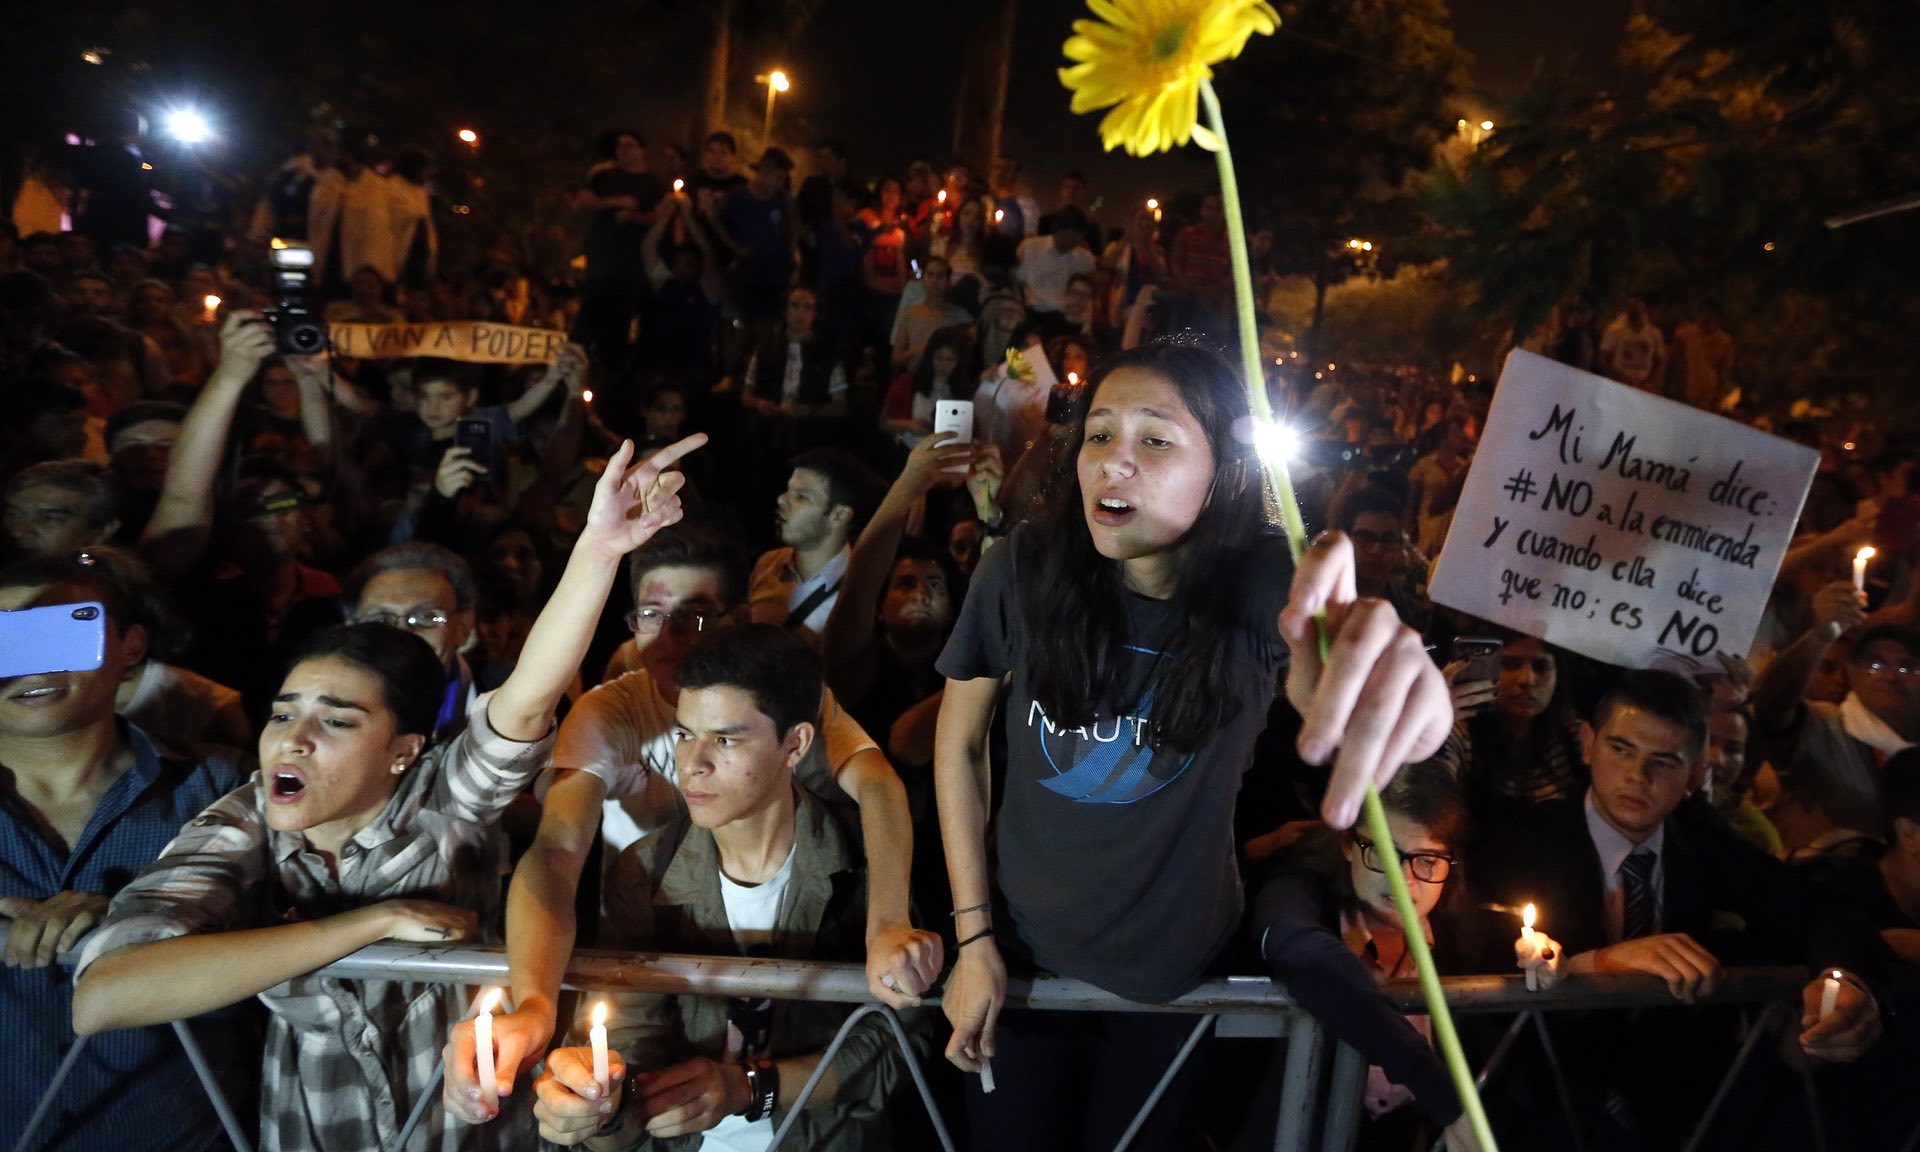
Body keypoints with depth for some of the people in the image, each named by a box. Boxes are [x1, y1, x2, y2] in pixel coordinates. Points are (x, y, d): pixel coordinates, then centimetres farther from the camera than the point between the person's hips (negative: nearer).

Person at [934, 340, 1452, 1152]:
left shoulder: (1263, 588, -19)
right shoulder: (1019, 573, -19)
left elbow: (1325, 689, -39)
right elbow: (958, 742, -6)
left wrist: (1393, 666, -64)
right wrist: (974, 933, -6)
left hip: (1173, 970, 0)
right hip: (1021, 951, 0)